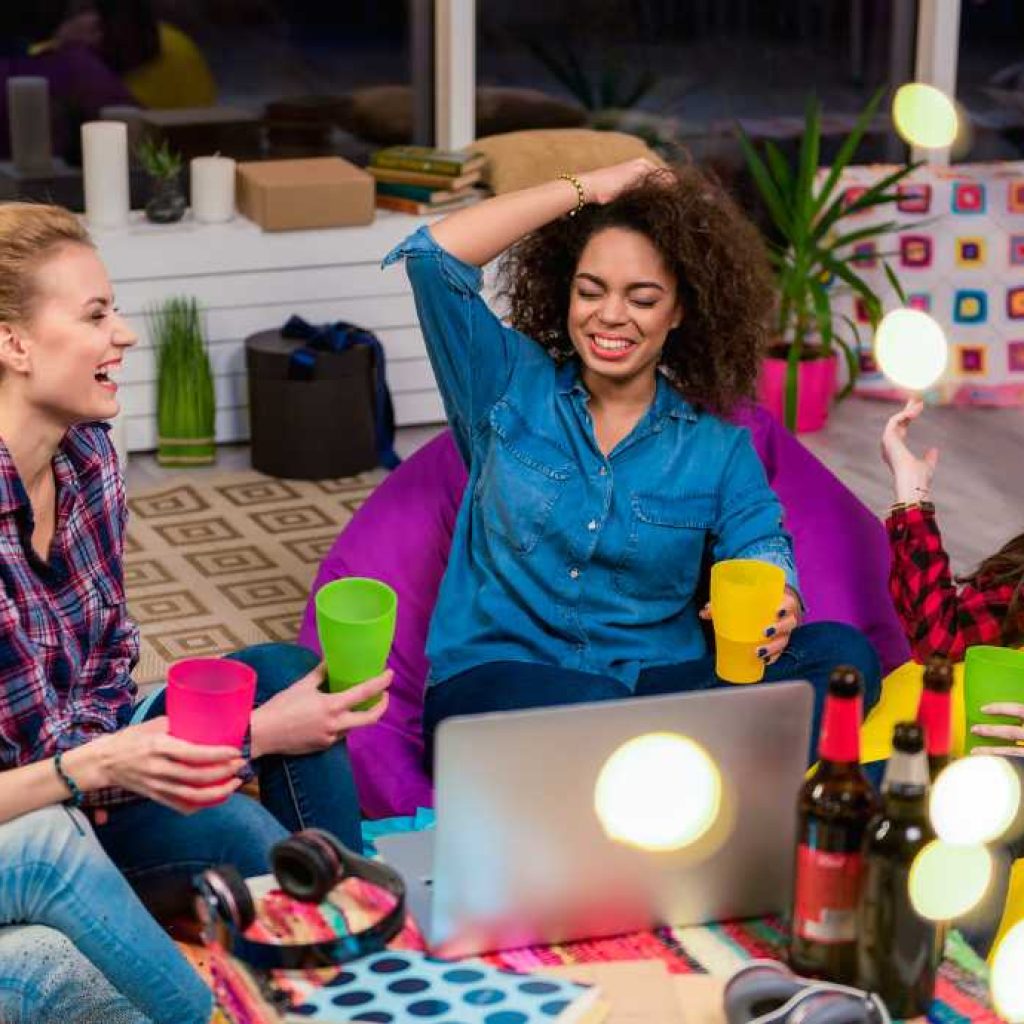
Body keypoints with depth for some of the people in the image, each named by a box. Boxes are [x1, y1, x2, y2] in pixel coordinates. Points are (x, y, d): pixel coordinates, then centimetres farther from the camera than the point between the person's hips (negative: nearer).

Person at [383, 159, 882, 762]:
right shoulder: (513, 386, 9)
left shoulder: (719, 448, 12)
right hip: (496, 682, -2)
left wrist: (776, 605, -25)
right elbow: (432, 257, -2)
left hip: (659, 686, 2)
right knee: (591, 708, -41)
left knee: (843, 654, -28)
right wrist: (585, 189, 1)